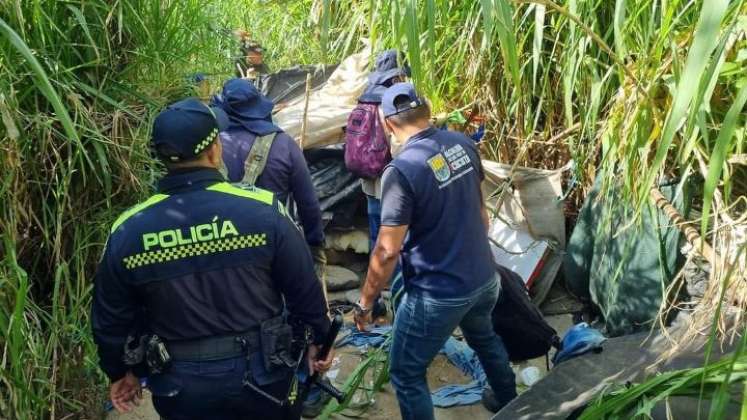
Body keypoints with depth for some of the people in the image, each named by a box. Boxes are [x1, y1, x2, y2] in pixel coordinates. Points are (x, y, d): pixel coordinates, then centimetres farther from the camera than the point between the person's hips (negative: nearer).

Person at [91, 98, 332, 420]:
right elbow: (305, 289, -8)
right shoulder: (263, 210, -18)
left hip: (182, 385, 2)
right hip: (261, 373, -1)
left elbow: (110, 319, 2)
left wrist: (118, 372, 19)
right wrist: (318, 339, 9)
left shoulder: (127, 231, -10)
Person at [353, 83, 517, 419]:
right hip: (485, 278, 8)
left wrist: (365, 302, -9)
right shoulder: (463, 144, -3)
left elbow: (387, 251, -23)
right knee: (484, 337, 36)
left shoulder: (401, 170, -24)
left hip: (439, 294, -7)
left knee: (406, 374, 13)